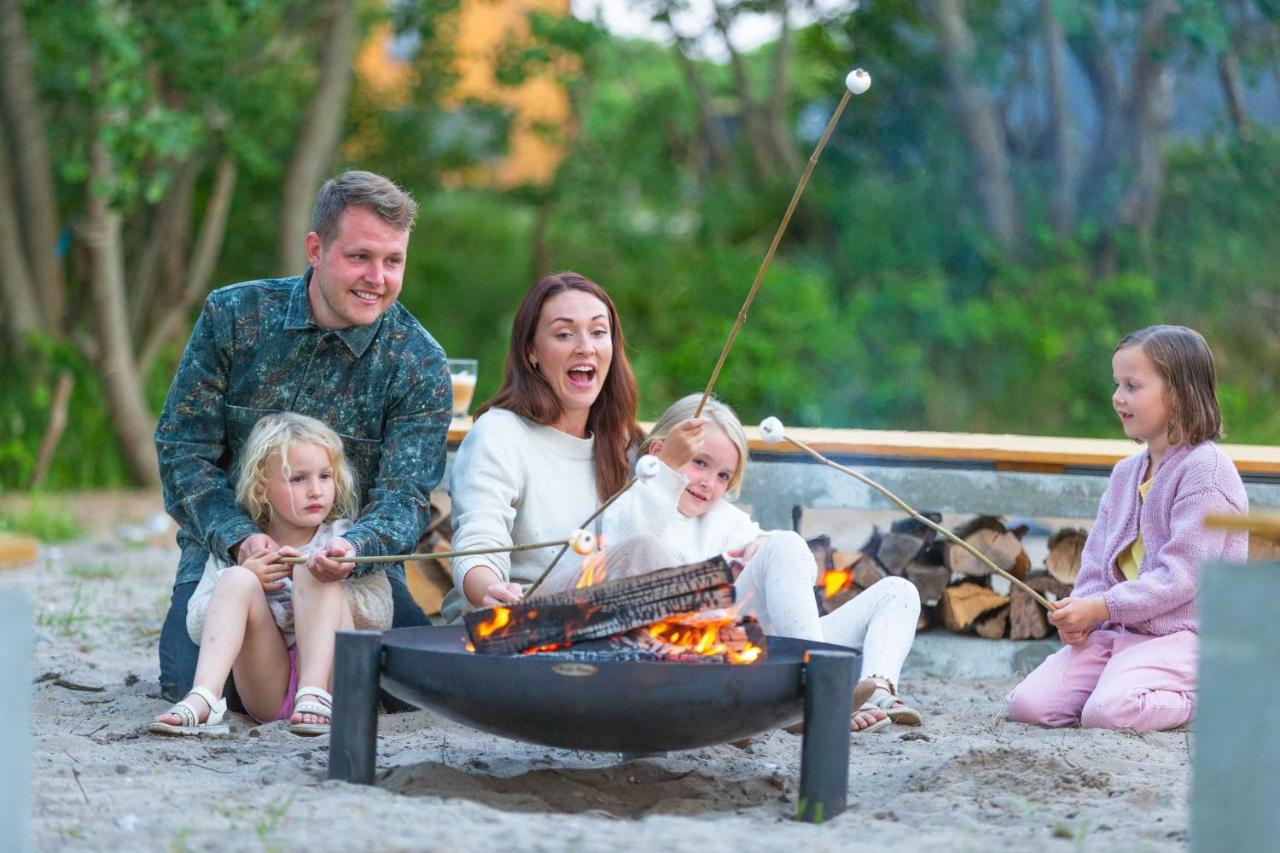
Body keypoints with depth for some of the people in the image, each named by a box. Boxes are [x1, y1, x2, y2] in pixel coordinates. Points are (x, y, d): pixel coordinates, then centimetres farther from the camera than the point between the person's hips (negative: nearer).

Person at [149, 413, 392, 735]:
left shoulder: (344, 542, 11)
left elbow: (381, 618, 0)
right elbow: (197, 627, 6)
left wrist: (331, 581, -16)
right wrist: (248, 581, -10)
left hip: (332, 676, -1)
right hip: (267, 692, 1)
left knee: (313, 570, -18)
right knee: (237, 579, -19)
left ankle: (315, 697, -35)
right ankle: (203, 701, -40)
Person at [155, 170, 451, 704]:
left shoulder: (419, 366, -8)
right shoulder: (232, 316, -7)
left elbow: (403, 495, -15)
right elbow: (182, 448, -7)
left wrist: (354, 548, -39)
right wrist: (239, 538, -25)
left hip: (354, 566, 0)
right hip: (227, 555, 0)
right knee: (189, 682, -24)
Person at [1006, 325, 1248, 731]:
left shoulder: (1206, 469, -11)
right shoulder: (1126, 472, 16)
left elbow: (1181, 575, -18)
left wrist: (1100, 607, -19)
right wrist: (1080, 616, -4)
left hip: (1181, 634, -7)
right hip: (1116, 632, 7)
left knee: (1107, 711, -31)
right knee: (1027, 703, -11)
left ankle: (1207, 697, -5)